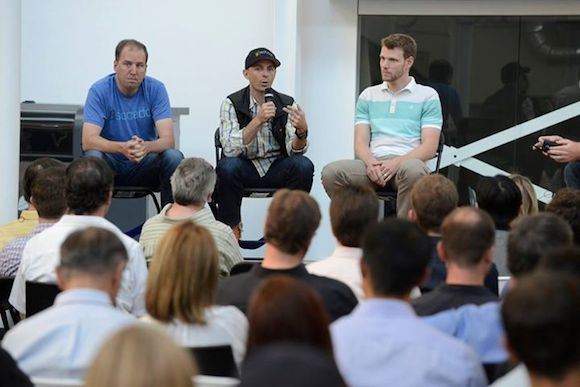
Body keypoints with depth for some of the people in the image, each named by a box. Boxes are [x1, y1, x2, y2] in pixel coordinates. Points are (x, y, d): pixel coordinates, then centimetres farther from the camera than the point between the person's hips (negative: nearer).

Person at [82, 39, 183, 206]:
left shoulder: (156, 89, -8)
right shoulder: (99, 90, -12)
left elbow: (168, 140, -16)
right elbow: (88, 141, -22)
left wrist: (146, 147, -40)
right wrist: (122, 148, -41)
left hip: (145, 164, 1)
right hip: (111, 164, -1)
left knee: (174, 157, -27)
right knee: (93, 157, -33)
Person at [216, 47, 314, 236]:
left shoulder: (287, 104, -2)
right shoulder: (232, 103, -9)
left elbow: (294, 150, -10)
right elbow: (230, 149, -22)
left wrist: (301, 132, -33)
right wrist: (258, 120, -33)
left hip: (276, 169, 2)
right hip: (244, 168, -2)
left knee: (303, 166, -27)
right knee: (227, 166, -34)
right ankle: (231, 228, -15)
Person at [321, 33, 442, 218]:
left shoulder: (428, 96, 11)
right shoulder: (368, 96, 21)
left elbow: (429, 147, 1)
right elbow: (360, 142, 12)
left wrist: (396, 162, -16)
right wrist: (370, 162, -13)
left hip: (407, 162, -3)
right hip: (373, 163, 3)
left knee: (413, 171, -41)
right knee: (331, 172, -28)